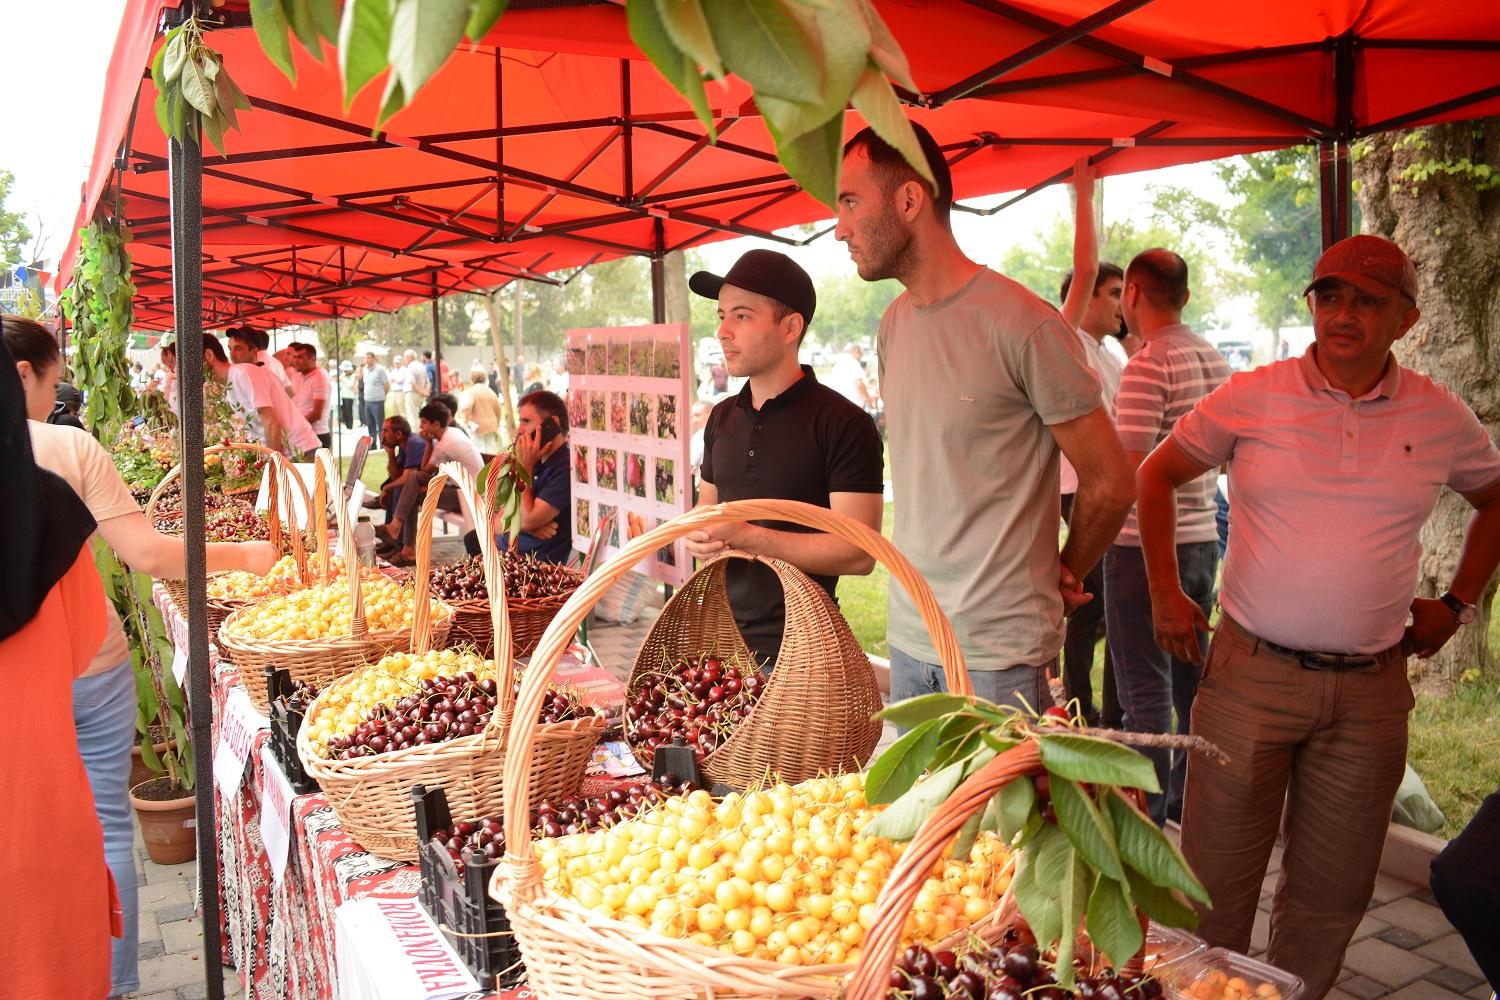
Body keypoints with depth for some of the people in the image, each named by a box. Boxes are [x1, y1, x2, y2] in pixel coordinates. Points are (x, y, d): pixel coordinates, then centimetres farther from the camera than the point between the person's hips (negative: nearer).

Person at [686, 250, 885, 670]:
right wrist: (698, 535, -3)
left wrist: (744, 536, -20)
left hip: (797, 648, -6)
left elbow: (858, 553, -17)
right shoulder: (722, 417, 9)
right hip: (721, 636, 6)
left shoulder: (843, 425, -12)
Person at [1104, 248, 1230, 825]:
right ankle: (1190, 796, 30)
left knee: (1145, 685, 1)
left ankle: (1146, 813, 9)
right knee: (1192, 676, 17)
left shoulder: (1148, 365, -17)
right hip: (1201, 536, 8)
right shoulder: (1215, 360, 9)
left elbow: (1129, 470, -22)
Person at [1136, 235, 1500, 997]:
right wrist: (1165, 593, 2)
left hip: (1370, 688, 2)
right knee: (1216, 876, 4)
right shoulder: (1250, 398, -3)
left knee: (1333, 891, 13)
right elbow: (1157, 475, 7)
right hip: (1251, 672, -2)